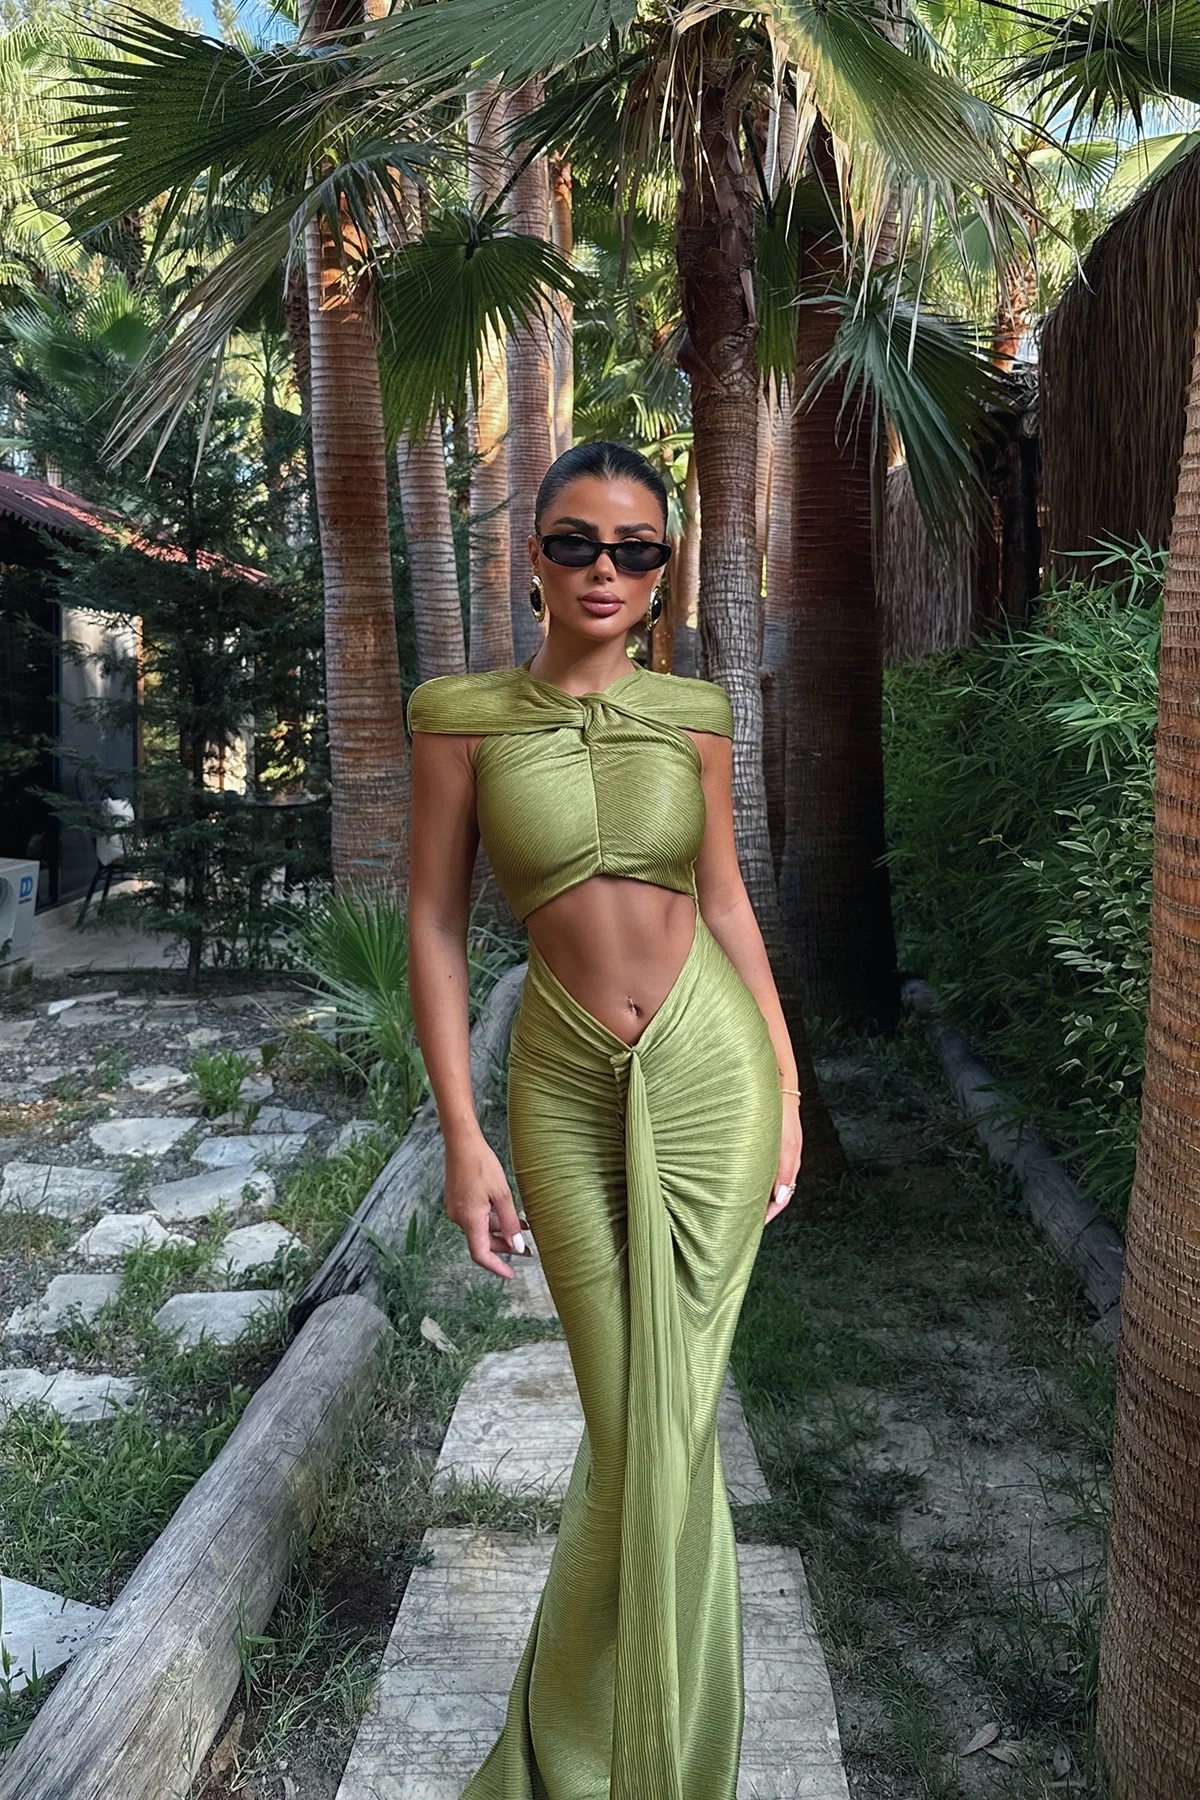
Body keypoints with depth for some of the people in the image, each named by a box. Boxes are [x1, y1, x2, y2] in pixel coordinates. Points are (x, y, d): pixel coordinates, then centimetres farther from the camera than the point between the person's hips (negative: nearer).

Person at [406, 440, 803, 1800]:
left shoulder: (692, 714, 4)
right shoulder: (465, 715, -2)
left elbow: (725, 901, 9)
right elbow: (434, 922, -3)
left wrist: (786, 1089, 6)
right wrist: (462, 1137, -7)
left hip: (709, 1071, 1)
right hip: (569, 1089, -1)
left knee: (668, 1420, 5)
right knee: (631, 1422, 6)